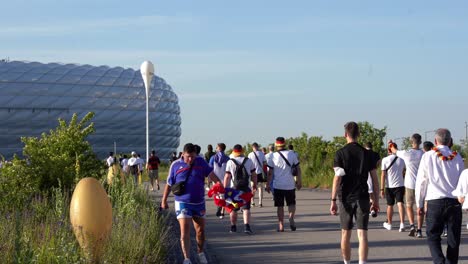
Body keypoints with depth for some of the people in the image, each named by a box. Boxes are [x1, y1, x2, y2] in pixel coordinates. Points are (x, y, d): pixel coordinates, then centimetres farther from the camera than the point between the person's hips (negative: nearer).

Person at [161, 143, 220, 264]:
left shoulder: (201, 162, 1)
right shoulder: (176, 165, -3)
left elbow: (210, 173, -10)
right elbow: (169, 184, 5)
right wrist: (164, 200, 8)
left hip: (199, 202, 3)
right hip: (182, 203, -3)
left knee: (200, 230, 15)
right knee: (185, 230, -13)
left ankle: (200, 253, 37)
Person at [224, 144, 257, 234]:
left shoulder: (230, 162, -5)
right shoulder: (249, 161, 2)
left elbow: (227, 177, -7)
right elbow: (254, 175, 6)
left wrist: (224, 188, -2)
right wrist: (255, 185, 19)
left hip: (234, 188, -1)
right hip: (246, 188, 1)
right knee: (246, 208, 1)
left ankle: (233, 227, 19)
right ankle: (246, 226, -15)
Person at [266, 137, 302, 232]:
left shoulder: (273, 156, -5)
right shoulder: (292, 154, 0)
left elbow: (270, 172, -3)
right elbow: (298, 169, 3)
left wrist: (268, 184, 6)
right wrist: (299, 181, 13)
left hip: (278, 185, -1)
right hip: (290, 184, 1)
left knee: (280, 206, 6)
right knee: (291, 203, 15)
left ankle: (281, 225, 6)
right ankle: (291, 219, -8)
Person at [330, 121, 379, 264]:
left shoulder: (340, 153, -4)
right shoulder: (367, 153, 3)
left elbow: (337, 178, -10)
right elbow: (374, 179, 3)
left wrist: (333, 200, -8)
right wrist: (376, 200, 10)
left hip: (346, 198, -1)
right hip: (362, 198, 1)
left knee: (345, 233, 14)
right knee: (362, 234, -4)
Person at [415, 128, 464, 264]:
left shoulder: (428, 156, -2)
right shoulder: (457, 158, 3)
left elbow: (421, 181, 0)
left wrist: (419, 204, 7)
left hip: (434, 202, -1)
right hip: (454, 202, 2)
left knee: (433, 236, 6)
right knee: (453, 239, 9)